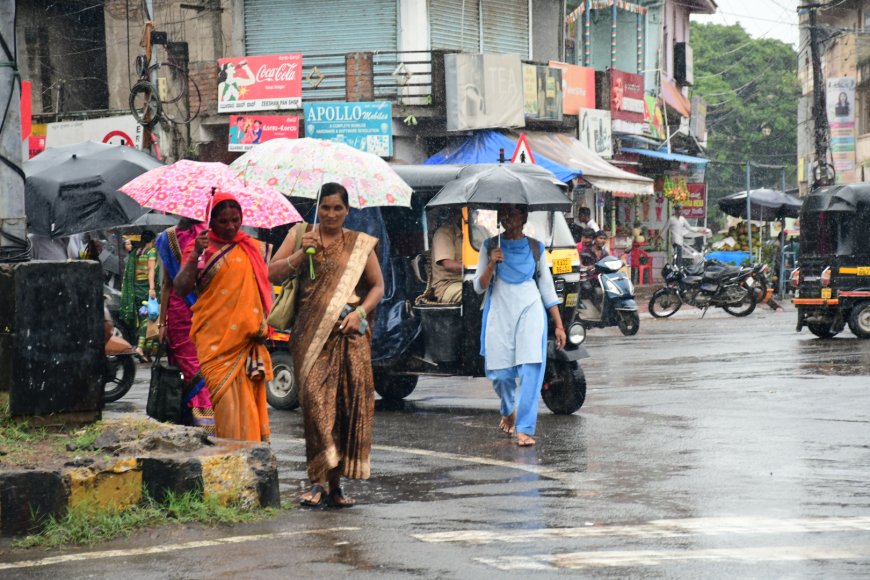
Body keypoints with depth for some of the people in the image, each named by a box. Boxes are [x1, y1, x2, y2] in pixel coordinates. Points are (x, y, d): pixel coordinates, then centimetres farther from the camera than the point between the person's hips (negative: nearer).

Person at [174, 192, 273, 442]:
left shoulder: (254, 248, 12)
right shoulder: (200, 249, 4)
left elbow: (266, 288, 15)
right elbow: (180, 289, -6)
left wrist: (263, 324, 0)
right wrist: (195, 255, -18)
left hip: (247, 340, 3)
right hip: (215, 340, -3)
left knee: (249, 401, 1)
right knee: (226, 402, -11)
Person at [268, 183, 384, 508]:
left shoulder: (360, 244, 12)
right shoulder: (301, 235, 10)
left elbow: (377, 286, 14)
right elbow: (272, 274, 4)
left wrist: (360, 313, -2)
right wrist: (301, 254, -10)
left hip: (349, 334, 1)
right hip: (311, 333, -1)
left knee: (348, 403, -3)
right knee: (315, 398, -15)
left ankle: (334, 484, 4)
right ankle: (320, 482, -15)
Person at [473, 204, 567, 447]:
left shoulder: (536, 248, 7)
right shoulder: (490, 246, 6)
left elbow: (547, 287, 11)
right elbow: (479, 287, 3)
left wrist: (559, 325, 7)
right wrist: (492, 265, -16)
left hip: (530, 312, 0)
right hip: (499, 315, 1)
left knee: (531, 369, -14)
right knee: (500, 372, 2)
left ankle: (524, 429, -13)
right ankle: (509, 411, 34)